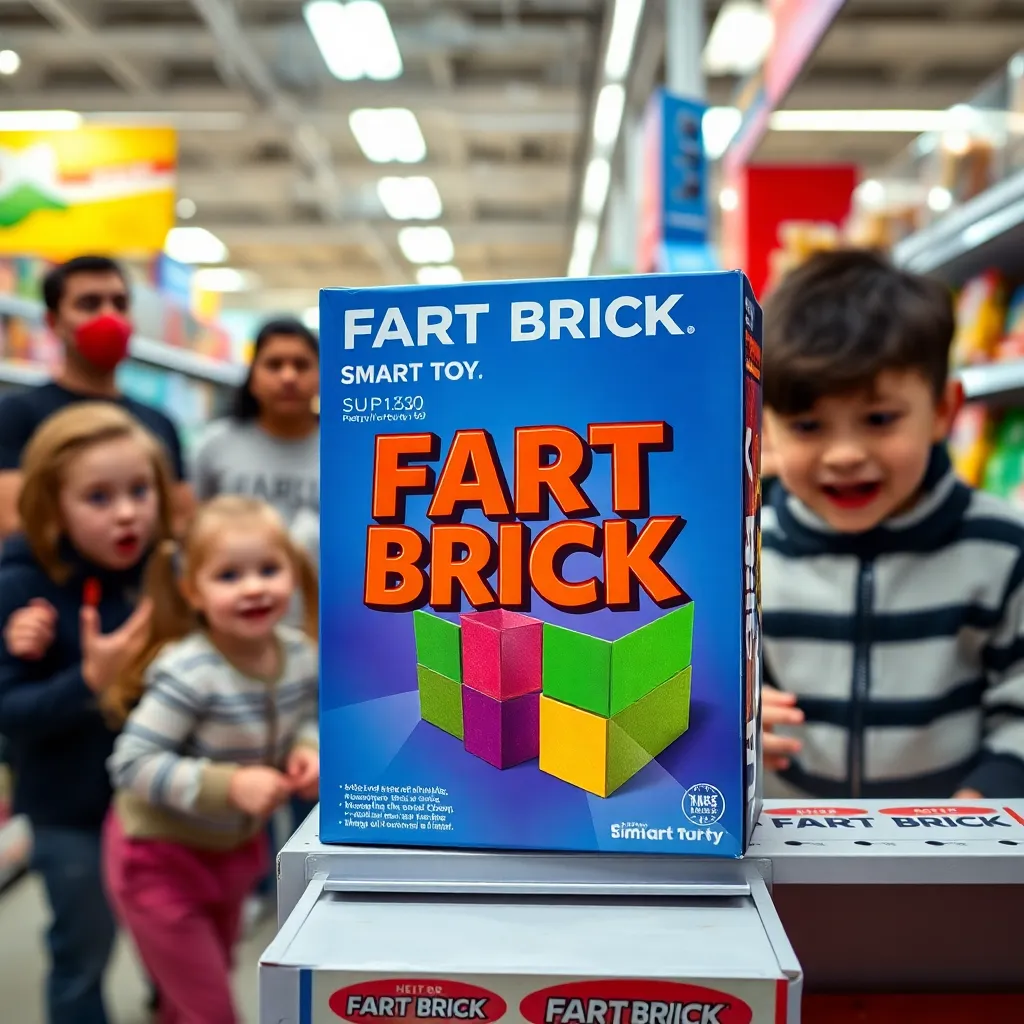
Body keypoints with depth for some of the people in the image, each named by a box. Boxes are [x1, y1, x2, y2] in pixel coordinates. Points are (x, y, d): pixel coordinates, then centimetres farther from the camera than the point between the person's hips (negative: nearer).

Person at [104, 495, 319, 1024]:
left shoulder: (299, 653, -13)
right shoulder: (188, 673, -33)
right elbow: (132, 764, -30)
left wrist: (307, 750, -18)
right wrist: (228, 785, -36)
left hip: (232, 847, 7)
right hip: (159, 856, -6)